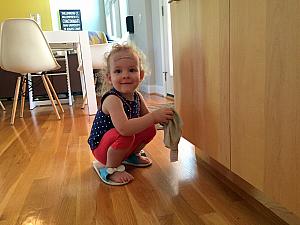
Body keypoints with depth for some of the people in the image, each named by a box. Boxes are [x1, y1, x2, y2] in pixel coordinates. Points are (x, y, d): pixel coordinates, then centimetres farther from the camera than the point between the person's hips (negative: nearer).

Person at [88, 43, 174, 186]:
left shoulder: (137, 96, -5)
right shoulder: (112, 99, -30)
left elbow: (146, 116, 7)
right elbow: (124, 128, -44)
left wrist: (162, 117, -15)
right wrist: (154, 116, -40)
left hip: (122, 144, 8)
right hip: (101, 147, -8)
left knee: (150, 129, -2)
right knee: (125, 136, -35)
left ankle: (132, 155, 22)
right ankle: (109, 168, -8)